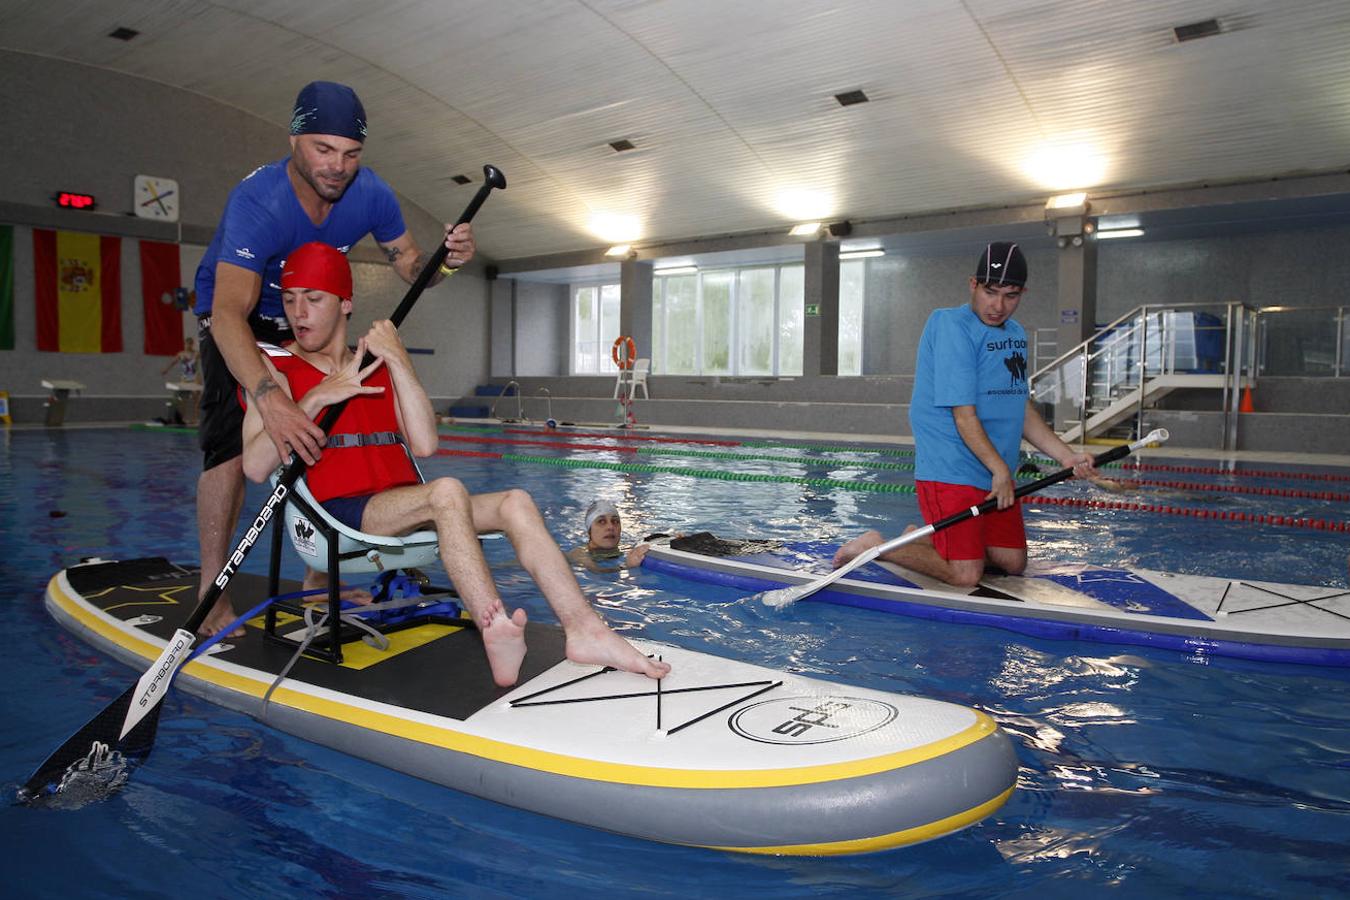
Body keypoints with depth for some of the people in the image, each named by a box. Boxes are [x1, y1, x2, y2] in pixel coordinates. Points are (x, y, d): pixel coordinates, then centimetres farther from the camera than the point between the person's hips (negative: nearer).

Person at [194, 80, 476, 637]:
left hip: (308, 322, 6)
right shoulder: (257, 201, -36)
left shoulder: (369, 195, -19)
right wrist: (268, 396, -63)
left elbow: (409, 266, -8)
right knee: (231, 441, -21)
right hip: (233, 318, -5)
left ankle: (316, 582, 13)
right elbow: (230, 313, -47)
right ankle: (212, 601, -14)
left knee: (328, 440, 2)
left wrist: (445, 260, -34)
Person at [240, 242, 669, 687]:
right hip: (339, 513, -5)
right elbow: (255, 467, -8)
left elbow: (425, 445, 1)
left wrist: (397, 359, -3)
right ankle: (496, 631, -46)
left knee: (516, 503, -17)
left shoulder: (377, 367, 19)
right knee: (447, 491, -33)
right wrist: (314, 399, -13)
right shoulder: (274, 368, 8)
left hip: (402, 510, 5)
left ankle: (585, 630, -29)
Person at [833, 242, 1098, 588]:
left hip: (996, 475, 9)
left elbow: (1021, 408, 18)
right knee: (966, 575, -13)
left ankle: (923, 538, 27)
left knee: (1013, 563, 12)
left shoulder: (1016, 334, 14)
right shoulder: (952, 325, -15)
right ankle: (876, 546, 6)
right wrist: (1001, 470, -17)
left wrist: (1067, 456, 10)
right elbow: (964, 415, -19)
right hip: (949, 472, -9)